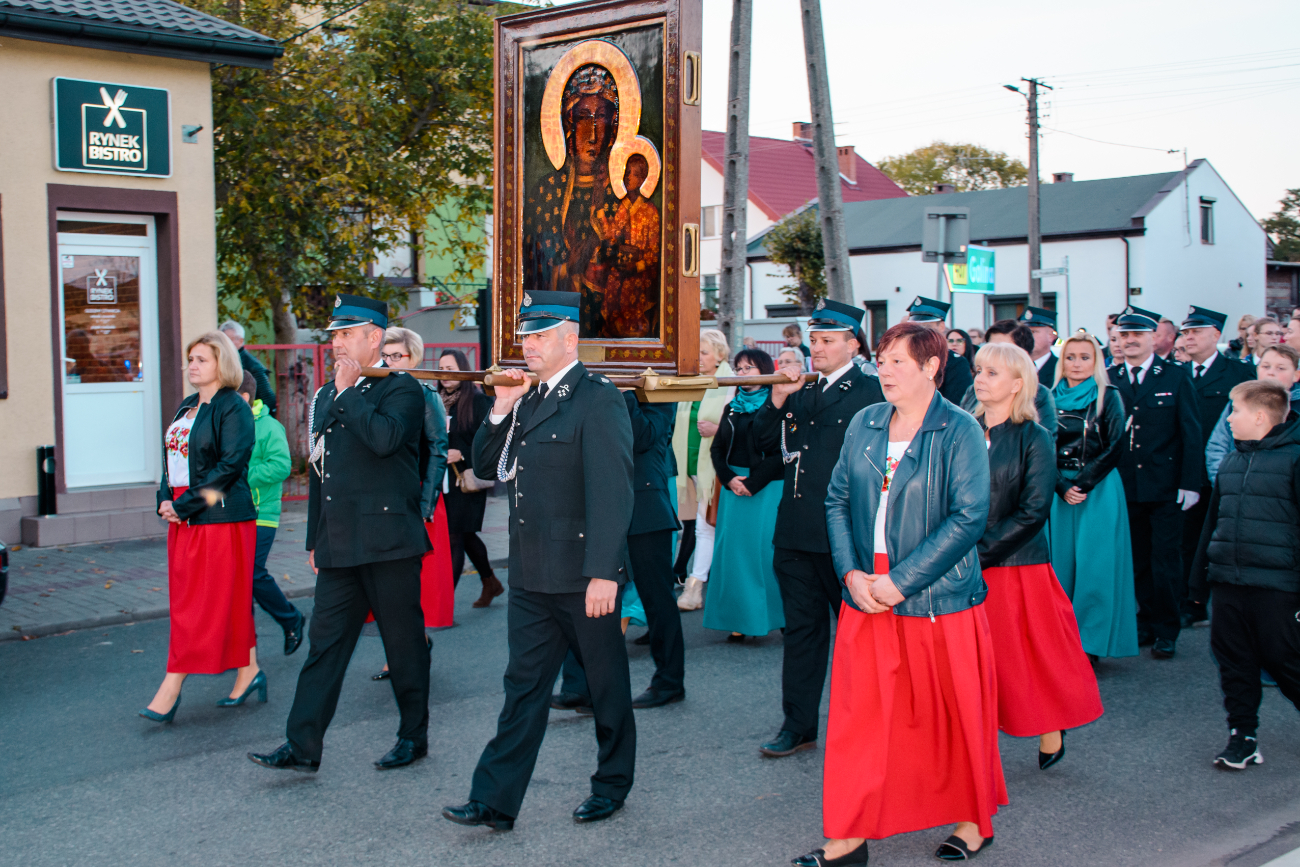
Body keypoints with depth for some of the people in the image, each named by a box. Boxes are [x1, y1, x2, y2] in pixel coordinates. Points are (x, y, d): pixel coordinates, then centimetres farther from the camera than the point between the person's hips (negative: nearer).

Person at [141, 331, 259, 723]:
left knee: (202, 602, -4)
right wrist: (165, 501, -1)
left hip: (220, 518, -8)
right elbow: (170, 459, 17)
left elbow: (230, 466, -17)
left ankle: (170, 689, -3)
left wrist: (184, 505, -17)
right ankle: (249, 672, 20)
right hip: (183, 518, 8)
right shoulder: (187, 407, 15)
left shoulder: (233, 408, -10)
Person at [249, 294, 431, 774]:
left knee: (403, 640, 4)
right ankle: (303, 745, 6)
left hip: (388, 540, -7)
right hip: (339, 546, 7)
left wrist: (349, 392, -15)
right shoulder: (325, 396, 18)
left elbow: (385, 438, -27)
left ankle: (414, 735, 18)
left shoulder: (402, 389, -5)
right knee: (325, 641, 4)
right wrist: (314, 540, 20)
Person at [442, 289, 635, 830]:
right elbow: (483, 462, 15)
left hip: (582, 576, -7)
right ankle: (495, 801, 11)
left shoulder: (597, 399, -13)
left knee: (606, 683, 11)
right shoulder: (529, 397, 12)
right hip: (532, 576, 7)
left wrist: (602, 572, -23)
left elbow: (611, 492, -19)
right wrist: (502, 409, -1)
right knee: (524, 686, 8)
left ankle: (613, 784, 27)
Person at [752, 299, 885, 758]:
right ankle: (798, 725, 21)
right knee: (801, 629, 12)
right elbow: (765, 443, 11)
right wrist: (777, 399, -4)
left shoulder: (871, 392, -6)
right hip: (795, 531, 6)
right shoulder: (800, 390, 14)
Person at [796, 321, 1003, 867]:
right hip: (866, 598, 4)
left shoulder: (960, 431, -8)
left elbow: (969, 516, -15)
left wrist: (901, 580, -18)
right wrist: (852, 573, -6)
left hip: (938, 601, -4)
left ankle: (973, 822, 30)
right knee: (857, 718, 6)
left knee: (954, 716, 9)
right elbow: (838, 500, 9)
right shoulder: (864, 425, 7)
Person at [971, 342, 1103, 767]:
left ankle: (1050, 736, 27)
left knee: (1033, 653, 7)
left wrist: (979, 550, -17)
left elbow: (1033, 511, -13)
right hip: (965, 569, 4)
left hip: (1018, 567, -3)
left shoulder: (1035, 439, -6)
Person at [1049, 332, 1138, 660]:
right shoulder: (1052, 398, 9)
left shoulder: (1109, 397, 0)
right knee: (1061, 561, 3)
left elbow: (1114, 447, -6)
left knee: (1094, 564, -5)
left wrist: (1083, 485, -13)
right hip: (1059, 490, 3)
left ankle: (1091, 642, 0)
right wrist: (1063, 487, -9)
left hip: (1098, 490, -3)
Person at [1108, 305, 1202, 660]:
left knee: (1166, 560, 2)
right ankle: (1148, 621, 22)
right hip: (1126, 486, 2)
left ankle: (1167, 631, 12)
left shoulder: (1176, 377, 0)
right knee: (1139, 560, 10)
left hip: (1165, 487, -2)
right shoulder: (1108, 379, 5)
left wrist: (1190, 483, -8)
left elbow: (1191, 432, -2)